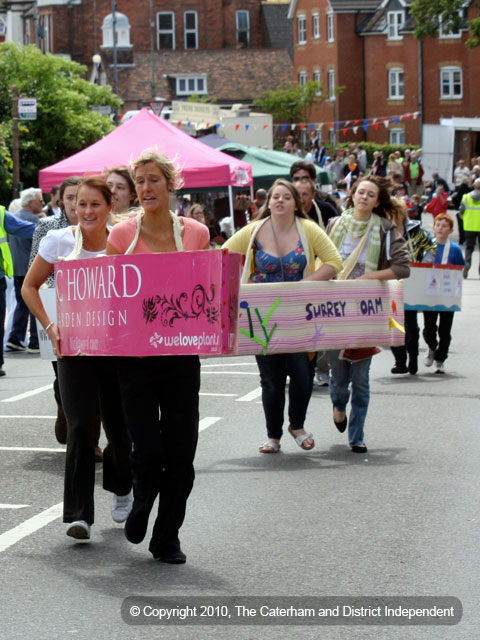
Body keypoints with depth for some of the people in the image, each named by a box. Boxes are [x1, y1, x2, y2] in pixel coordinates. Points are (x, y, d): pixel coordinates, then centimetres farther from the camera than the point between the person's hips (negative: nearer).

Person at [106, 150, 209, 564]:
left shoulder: (195, 234, 2)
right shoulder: (122, 235, -2)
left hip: (182, 355, 2)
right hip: (136, 355, -1)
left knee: (181, 455, 2)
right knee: (148, 451, -7)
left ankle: (167, 538, 19)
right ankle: (141, 506, 27)